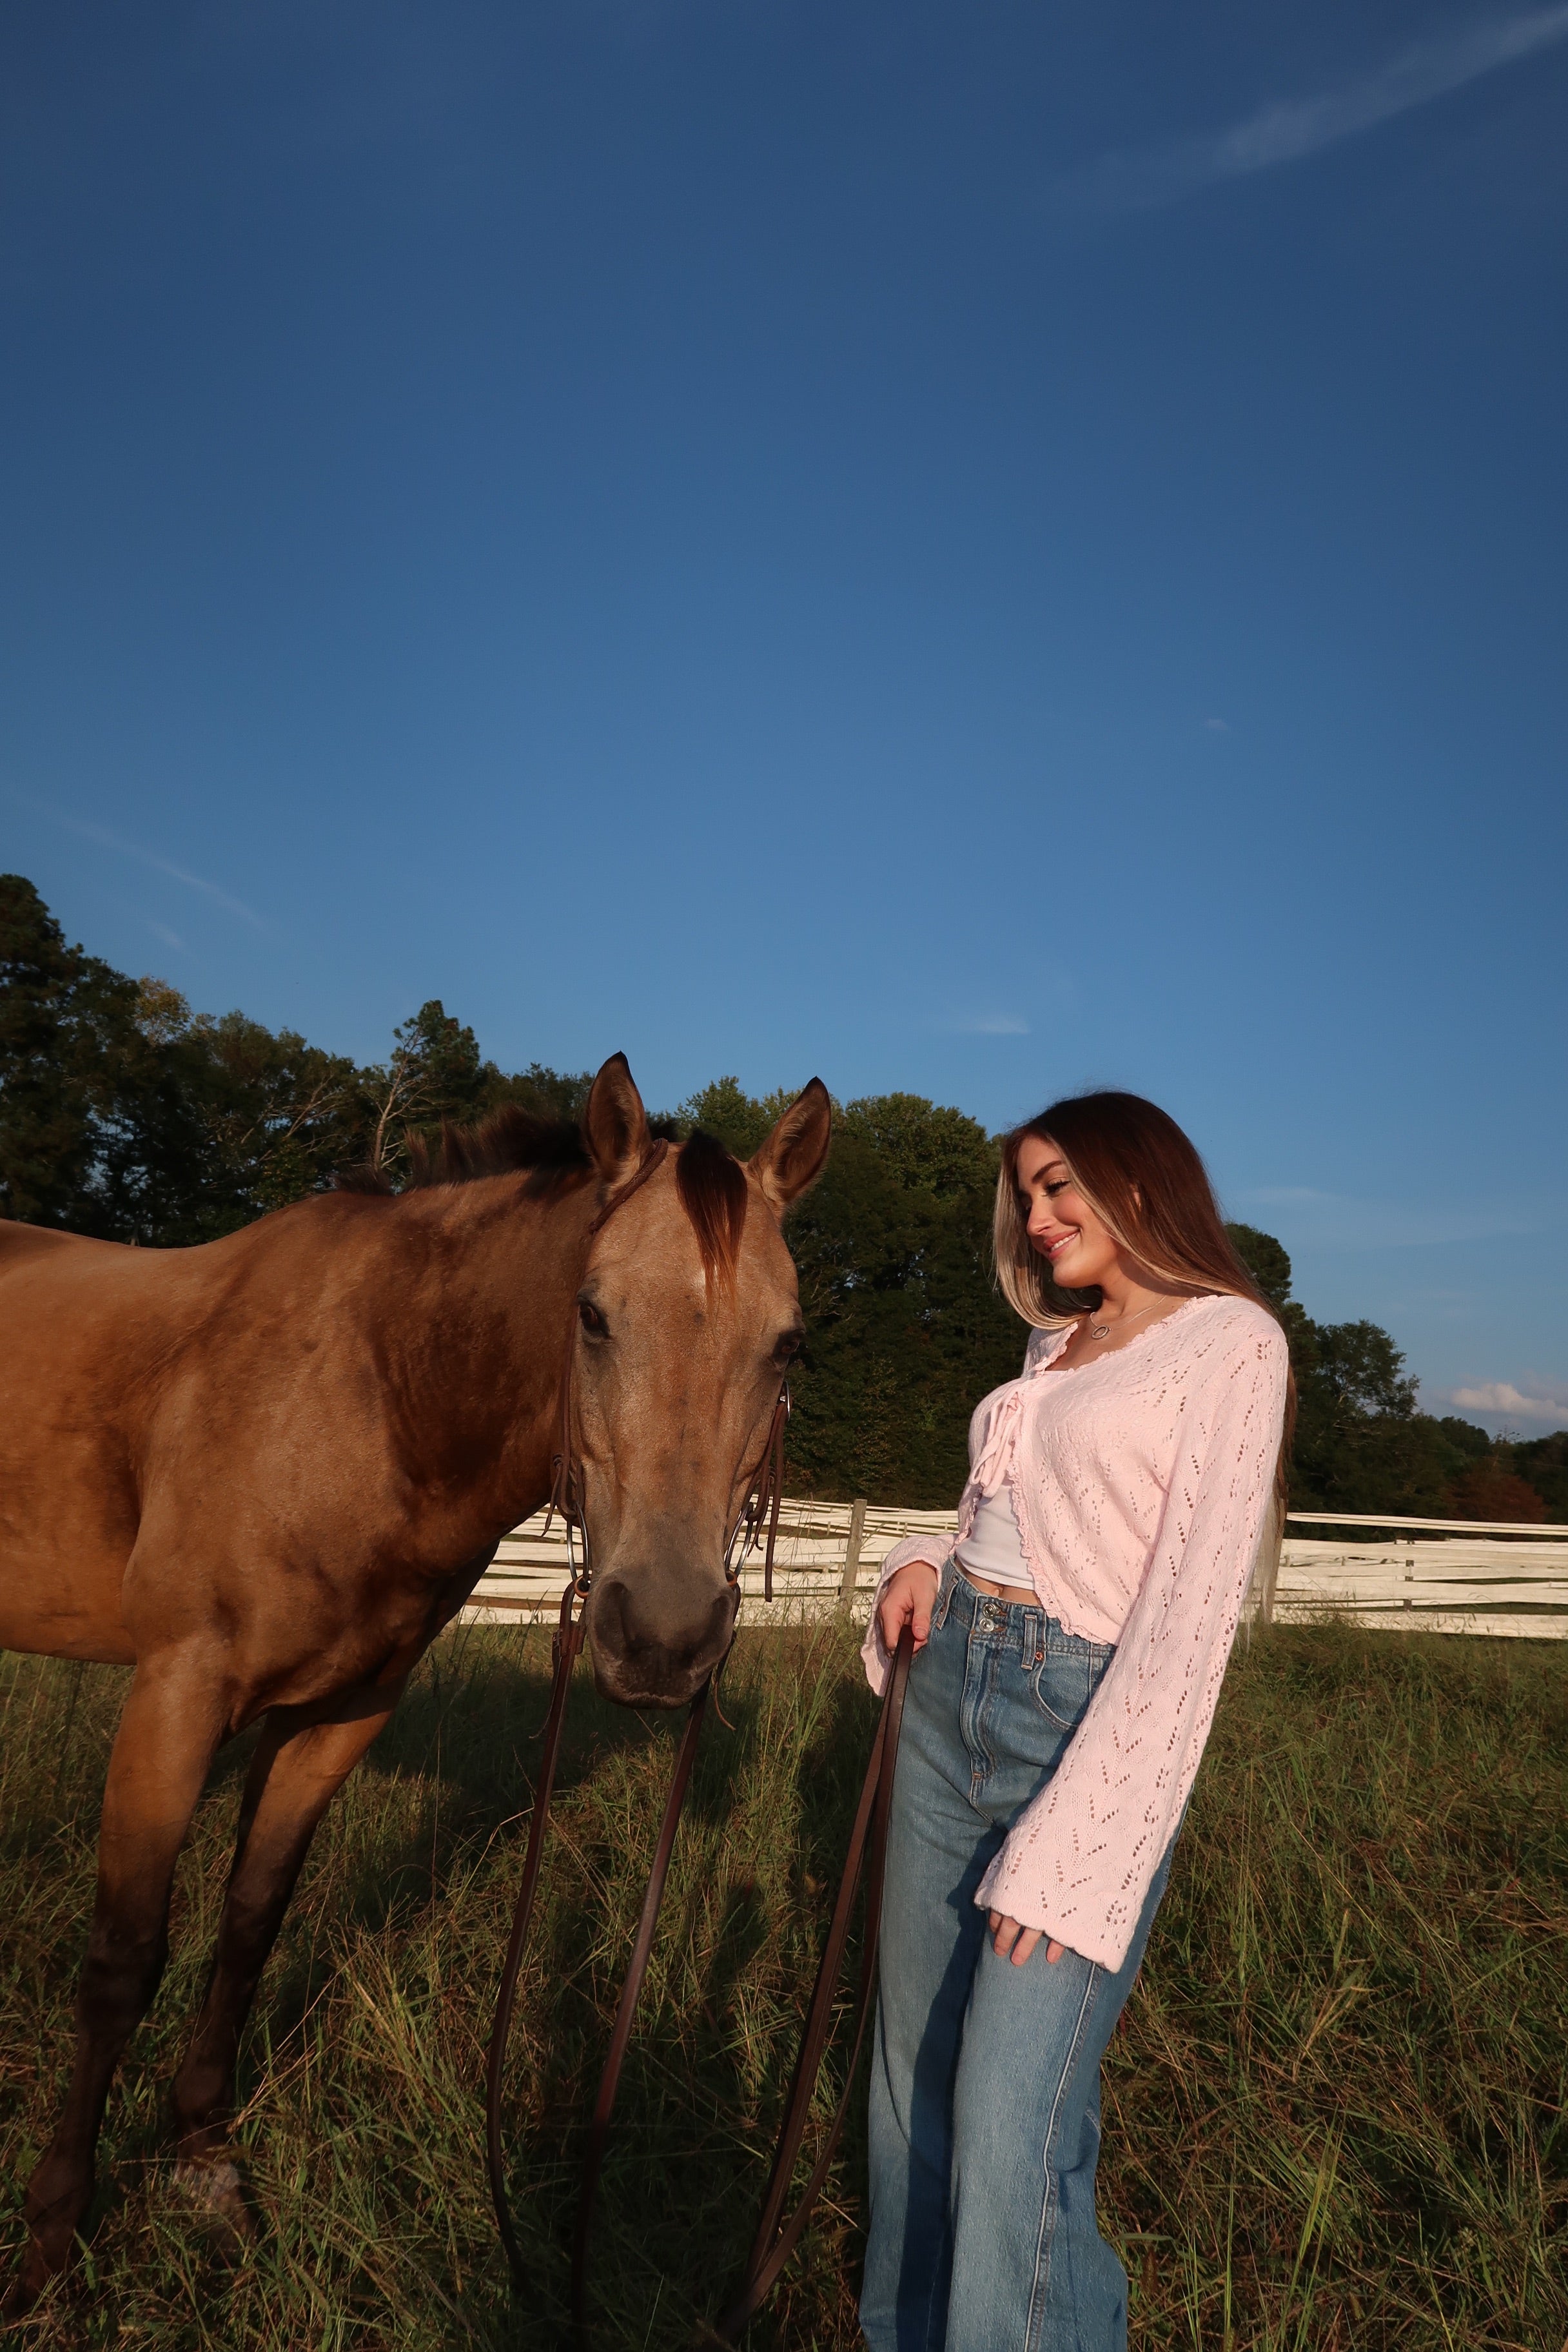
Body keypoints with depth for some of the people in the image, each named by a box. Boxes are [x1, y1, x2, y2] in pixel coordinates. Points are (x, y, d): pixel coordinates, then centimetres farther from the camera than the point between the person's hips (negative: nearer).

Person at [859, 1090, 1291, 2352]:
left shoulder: (1230, 1340, -9)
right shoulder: (1060, 1348, 14)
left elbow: (1188, 1617, -15)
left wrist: (1069, 1846, -18)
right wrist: (927, 1562, 2)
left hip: (1096, 1719, -7)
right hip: (952, 1691, 7)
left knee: (1015, 2129, -8)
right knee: (915, 2071, 16)